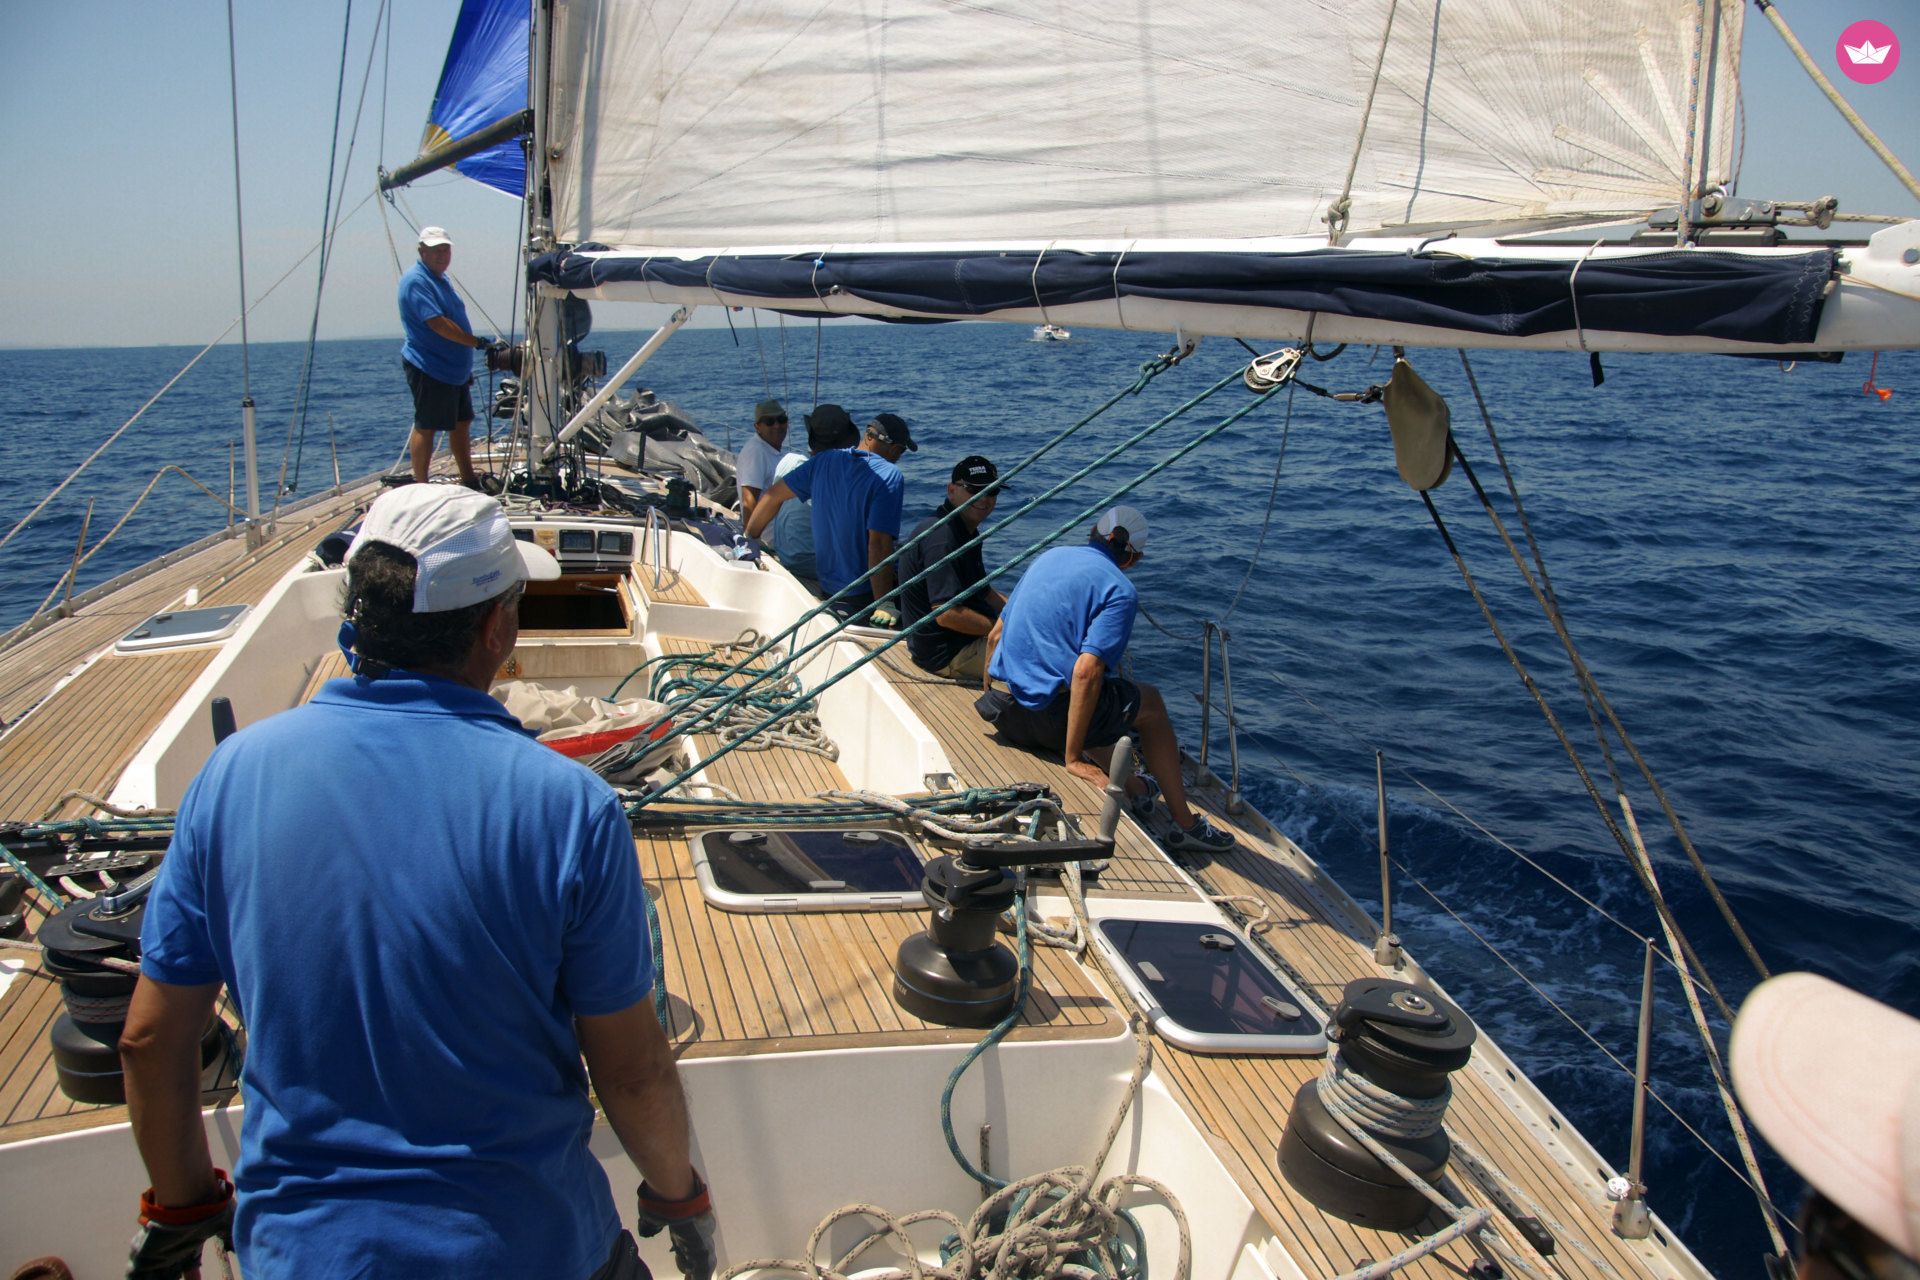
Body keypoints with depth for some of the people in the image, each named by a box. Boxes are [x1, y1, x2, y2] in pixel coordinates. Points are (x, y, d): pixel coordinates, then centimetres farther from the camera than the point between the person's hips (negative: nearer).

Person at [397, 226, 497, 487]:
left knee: (461, 424, 13)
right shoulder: (416, 280, -14)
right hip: (429, 369, -10)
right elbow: (437, 323, -24)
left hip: (455, 369, 10)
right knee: (426, 427, -4)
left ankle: (470, 482, 22)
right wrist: (478, 343, -24)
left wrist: (466, 368, 24)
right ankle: (421, 487, 1)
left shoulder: (441, 278, 16)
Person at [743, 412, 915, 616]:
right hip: (864, 596, -7)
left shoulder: (824, 461, 3)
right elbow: (878, 544, -24)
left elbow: (773, 496, 9)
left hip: (826, 586, 7)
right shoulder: (889, 476, -16)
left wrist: (748, 539, 22)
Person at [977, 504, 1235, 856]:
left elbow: (995, 636, 17)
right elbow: (1086, 671, -22)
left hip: (1006, 715, 7)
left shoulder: (1049, 557, 13)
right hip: (1051, 717, -7)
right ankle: (1185, 824, 23)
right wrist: (1072, 759, -18)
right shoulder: (1121, 591, -9)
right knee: (1150, 702, 17)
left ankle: (1132, 787, 44)